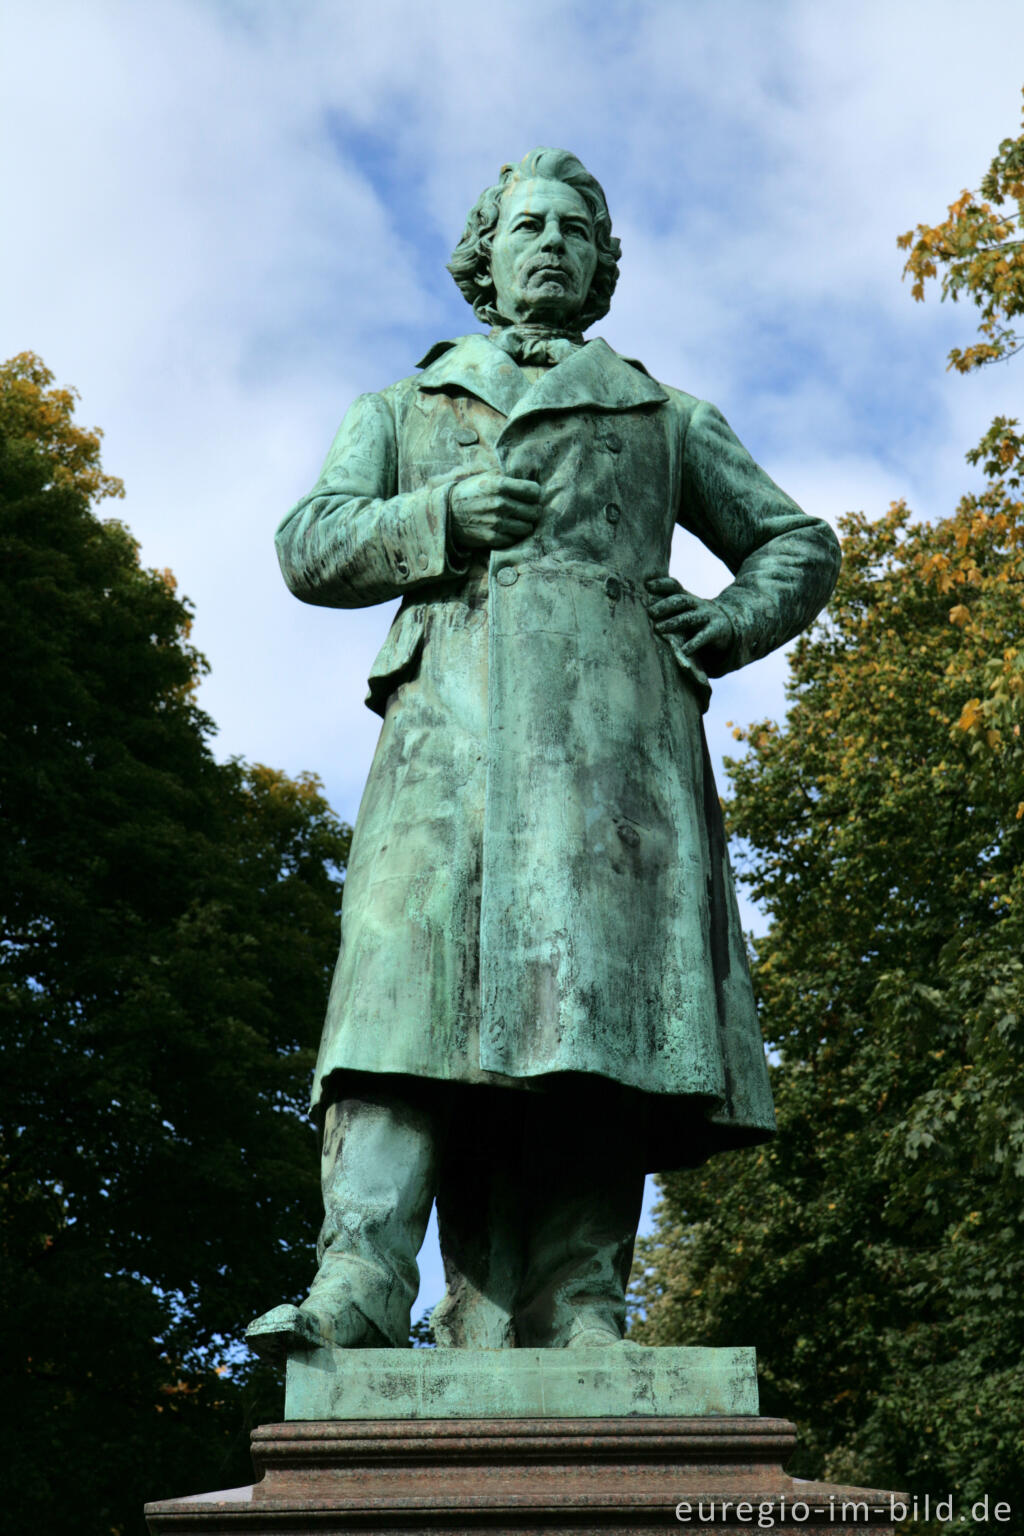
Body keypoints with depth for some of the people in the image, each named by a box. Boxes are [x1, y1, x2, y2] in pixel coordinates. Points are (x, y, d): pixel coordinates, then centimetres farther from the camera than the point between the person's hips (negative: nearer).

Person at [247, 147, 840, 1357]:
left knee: (602, 984, -16)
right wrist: (437, 517, -2)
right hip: (454, 708, 0)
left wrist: (734, 619, 6)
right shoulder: (403, 409, 30)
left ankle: (572, 1316, -20)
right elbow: (309, 548, 17)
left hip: (614, 707, 1)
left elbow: (798, 543, 29)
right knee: (415, 970, -20)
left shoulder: (667, 418, 31)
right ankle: (357, 1289, -30)